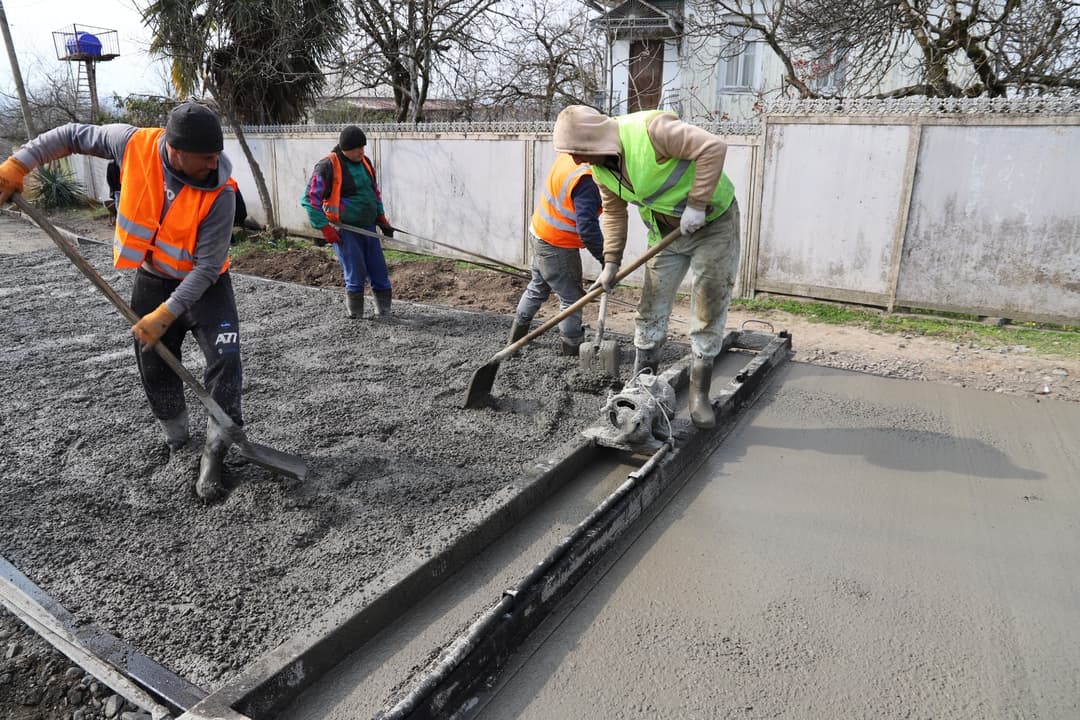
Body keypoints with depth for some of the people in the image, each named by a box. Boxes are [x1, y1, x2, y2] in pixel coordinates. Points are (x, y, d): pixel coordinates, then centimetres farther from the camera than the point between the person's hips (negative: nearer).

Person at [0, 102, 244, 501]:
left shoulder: (219, 193, -27)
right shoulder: (134, 143, -18)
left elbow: (206, 266, -25)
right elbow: (74, 135, 2)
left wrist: (165, 315, -27)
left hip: (204, 284, -3)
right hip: (152, 280, 4)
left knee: (225, 358, -18)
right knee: (156, 370, 9)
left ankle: (214, 452, -3)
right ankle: (175, 436, 34)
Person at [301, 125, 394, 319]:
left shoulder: (364, 162, 10)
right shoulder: (328, 166, -12)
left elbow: (375, 191, 25)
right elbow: (310, 199, -10)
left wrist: (381, 217, 17)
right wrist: (324, 228, -13)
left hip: (368, 227, 7)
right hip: (344, 231, -6)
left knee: (379, 272, 6)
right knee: (356, 274, -7)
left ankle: (383, 311, 20)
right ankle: (355, 315, 10)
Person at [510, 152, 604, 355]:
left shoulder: (566, 156, -5)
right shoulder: (586, 181, -30)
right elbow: (587, 228, -31)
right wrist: (605, 259, -22)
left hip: (539, 232, 9)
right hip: (558, 247, -9)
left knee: (537, 287, 25)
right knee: (571, 298, 5)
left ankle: (516, 336, 38)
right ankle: (572, 349, 14)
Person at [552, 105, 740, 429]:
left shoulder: (650, 129, -28)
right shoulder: (601, 168, -4)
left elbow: (713, 147, -30)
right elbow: (614, 213, 10)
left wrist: (696, 205, -30)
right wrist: (611, 262, 5)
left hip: (713, 223, -6)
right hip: (666, 233, 7)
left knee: (709, 311, -2)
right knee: (651, 311, 5)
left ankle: (699, 394, 10)